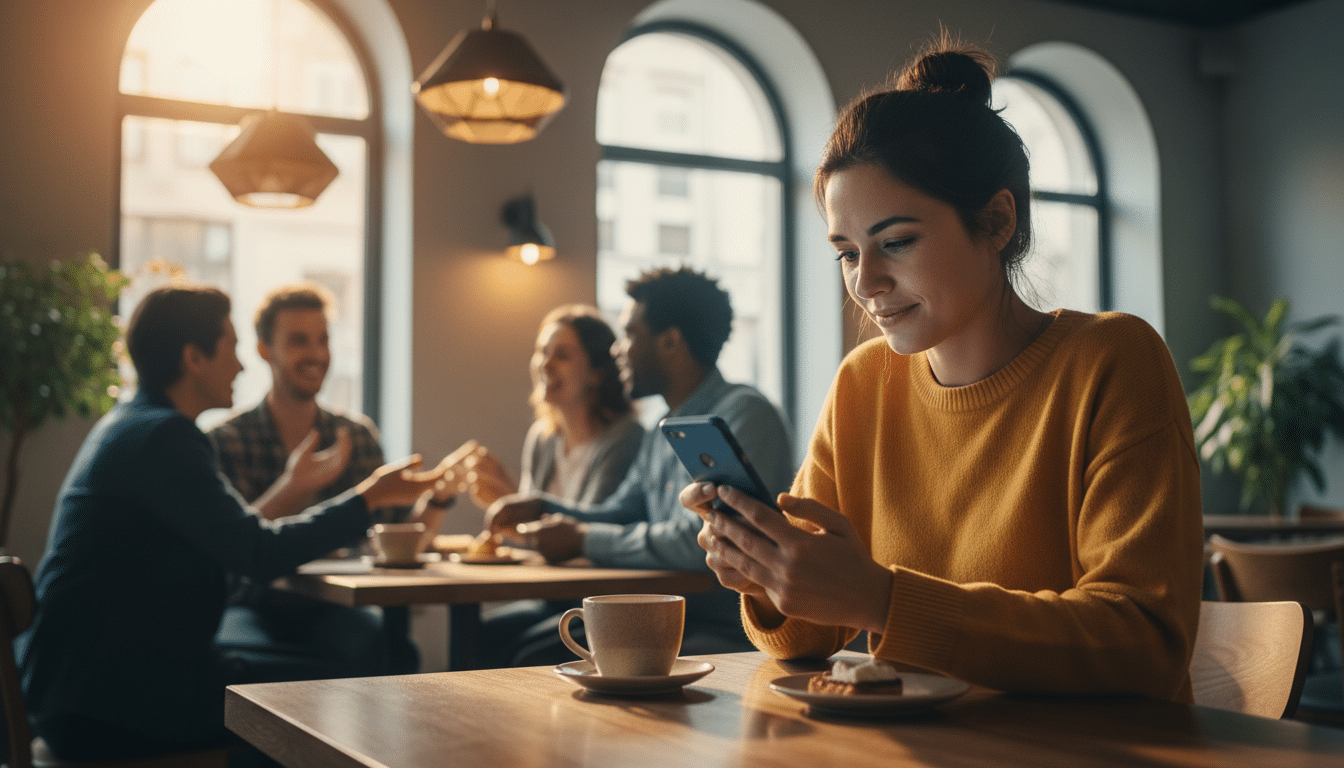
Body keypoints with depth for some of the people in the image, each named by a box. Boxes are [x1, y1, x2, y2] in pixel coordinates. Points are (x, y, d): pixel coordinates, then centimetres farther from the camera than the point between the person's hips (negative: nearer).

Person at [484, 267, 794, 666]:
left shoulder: (744, 415, -16)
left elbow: (700, 540, -27)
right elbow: (621, 513, 28)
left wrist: (584, 539, -15)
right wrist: (540, 507, 9)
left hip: (729, 632, -9)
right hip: (665, 616, 9)